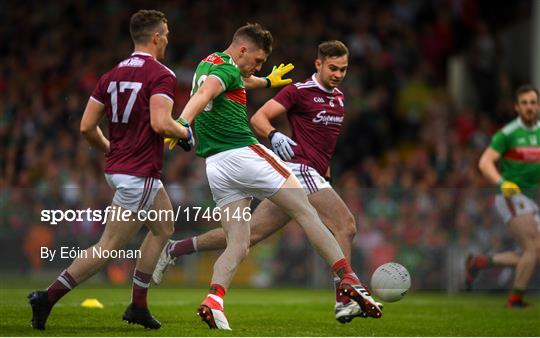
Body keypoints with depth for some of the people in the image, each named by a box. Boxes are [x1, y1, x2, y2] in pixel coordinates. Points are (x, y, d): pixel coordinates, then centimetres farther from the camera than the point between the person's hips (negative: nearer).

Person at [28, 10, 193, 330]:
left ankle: (138, 305, 18)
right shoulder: (162, 75, -12)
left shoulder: (113, 75, 10)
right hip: (139, 175, -9)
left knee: (164, 228, 21)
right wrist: (186, 132, -6)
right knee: (108, 247, 2)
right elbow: (161, 123, -26)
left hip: (117, 168, 9)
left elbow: (87, 126, 7)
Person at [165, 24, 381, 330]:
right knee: (306, 213, -1)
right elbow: (204, 92, -28)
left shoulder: (207, 63, 23)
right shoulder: (227, 69, -6)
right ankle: (348, 279, -7)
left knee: (238, 245, 3)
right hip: (244, 153, -8)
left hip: (215, 165, 8)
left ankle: (214, 299, -21)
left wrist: (266, 81, 64)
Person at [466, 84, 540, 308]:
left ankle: (479, 262, 18)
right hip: (511, 197, -7)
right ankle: (516, 298, -9)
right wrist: (502, 183, -33)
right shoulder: (508, 134, -8)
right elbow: (485, 162, -16)